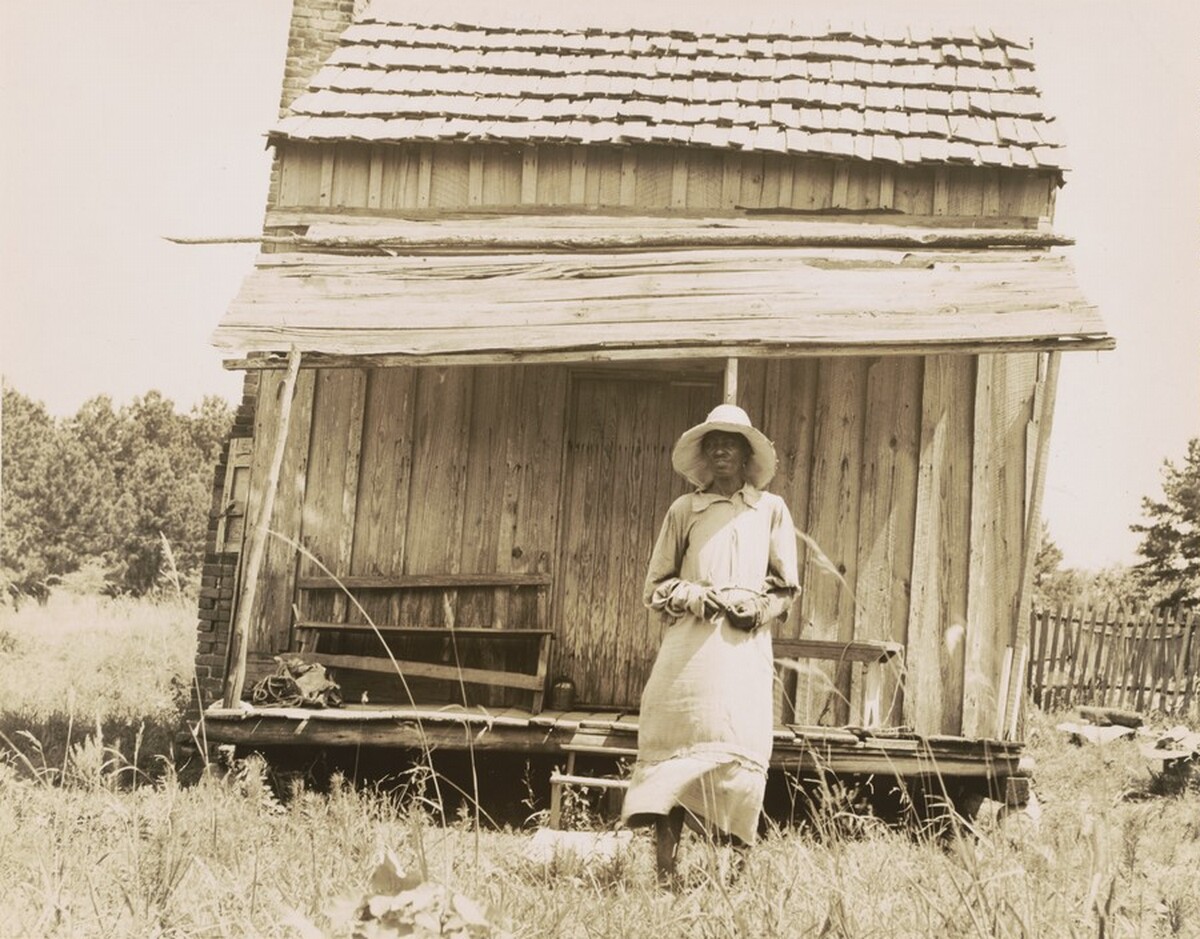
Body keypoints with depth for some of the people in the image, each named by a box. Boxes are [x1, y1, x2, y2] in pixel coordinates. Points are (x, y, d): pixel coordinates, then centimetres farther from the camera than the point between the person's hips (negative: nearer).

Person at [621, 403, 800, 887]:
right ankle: (664, 878, -7)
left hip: (745, 651, 0)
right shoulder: (684, 510, 14)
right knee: (675, 755, -8)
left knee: (741, 755, -10)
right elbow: (656, 585, 12)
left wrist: (753, 606, -7)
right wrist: (695, 597, -7)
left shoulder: (771, 510, 15)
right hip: (688, 650, 0)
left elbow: (787, 588, 13)